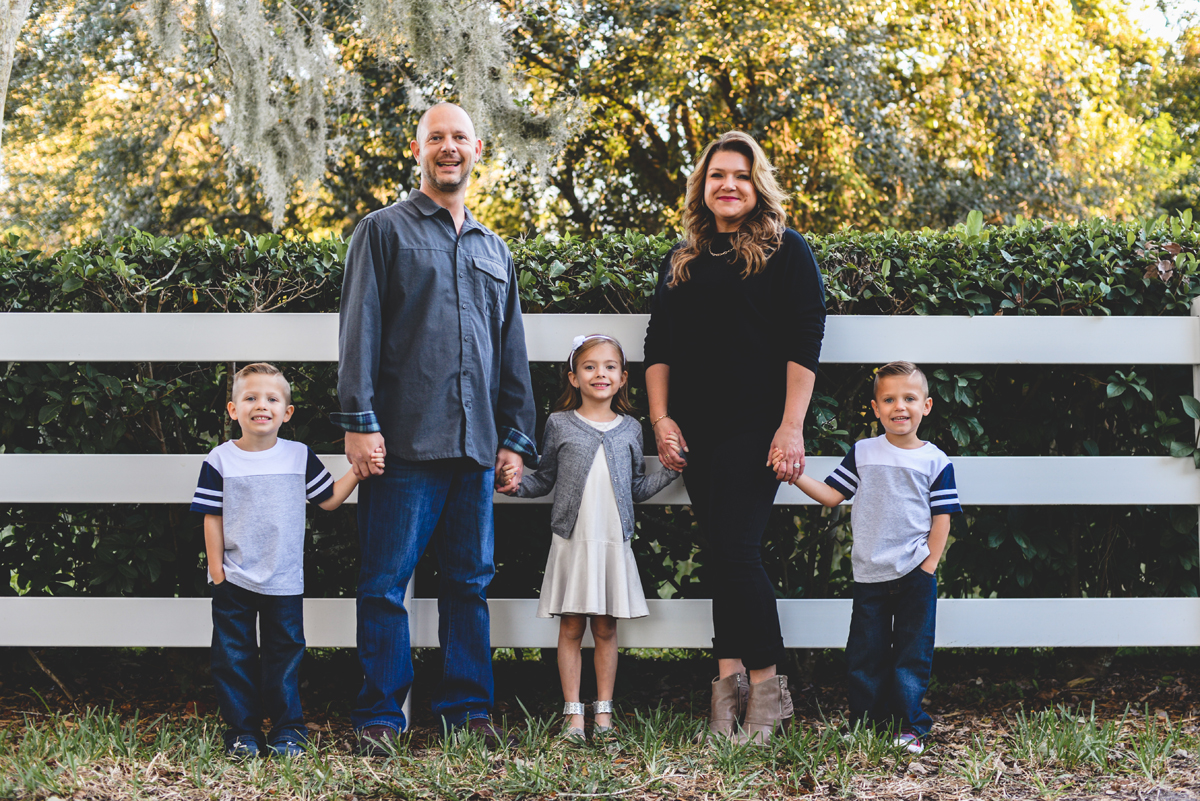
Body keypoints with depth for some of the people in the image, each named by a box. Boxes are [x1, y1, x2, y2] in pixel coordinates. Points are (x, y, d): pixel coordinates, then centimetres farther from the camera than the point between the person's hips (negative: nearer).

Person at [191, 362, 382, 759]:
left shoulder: (300, 456, 2)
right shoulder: (220, 460, -2)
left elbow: (328, 499, 10)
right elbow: (213, 517, 0)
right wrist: (216, 570, -4)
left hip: (284, 580, 1)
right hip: (234, 579, -1)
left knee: (284, 653, 6)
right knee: (233, 655, 3)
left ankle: (287, 729, 16)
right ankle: (242, 730, 13)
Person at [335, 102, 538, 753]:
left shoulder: (494, 251, 21)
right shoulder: (384, 230, 6)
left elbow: (512, 352, 21)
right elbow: (360, 330, -3)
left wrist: (516, 437, 14)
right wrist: (359, 419, -11)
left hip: (475, 446, 5)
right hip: (404, 441, -5)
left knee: (469, 581, 8)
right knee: (386, 583, -3)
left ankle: (467, 706, 17)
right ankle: (379, 716, 4)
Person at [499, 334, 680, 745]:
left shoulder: (630, 429, 9)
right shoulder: (559, 424, 4)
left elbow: (637, 488, 16)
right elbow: (544, 480, 9)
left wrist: (673, 470, 5)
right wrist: (516, 483, -9)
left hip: (614, 542, 1)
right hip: (572, 541, -1)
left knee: (606, 629, 6)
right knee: (571, 628, 2)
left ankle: (604, 712, 14)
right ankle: (573, 713, 8)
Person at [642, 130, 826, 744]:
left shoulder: (785, 251, 1)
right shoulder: (682, 260, 17)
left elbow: (804, 343, -5)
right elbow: (658, 345, 17)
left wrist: (791, 427, -13)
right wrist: (661, 418, 5)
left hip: (756, 427, -5)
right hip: (697, 431, 5)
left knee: (734, 548, -12)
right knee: (720, 554, 5)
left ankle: (766, 682, -1)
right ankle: (730, 677, 10)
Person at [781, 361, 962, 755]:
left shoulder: (935, 461, 0)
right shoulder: (862, 454, 6)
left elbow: (942, 519, 1)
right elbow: (831, 494, 7)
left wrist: (928, 567, -7)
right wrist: (795, 475, -7)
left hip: (915, 574, -2)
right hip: (870, 574, 2)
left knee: (911, 652, 2)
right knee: (864, 652, 6)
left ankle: (909, 725, 12)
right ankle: (866, 722, 17)